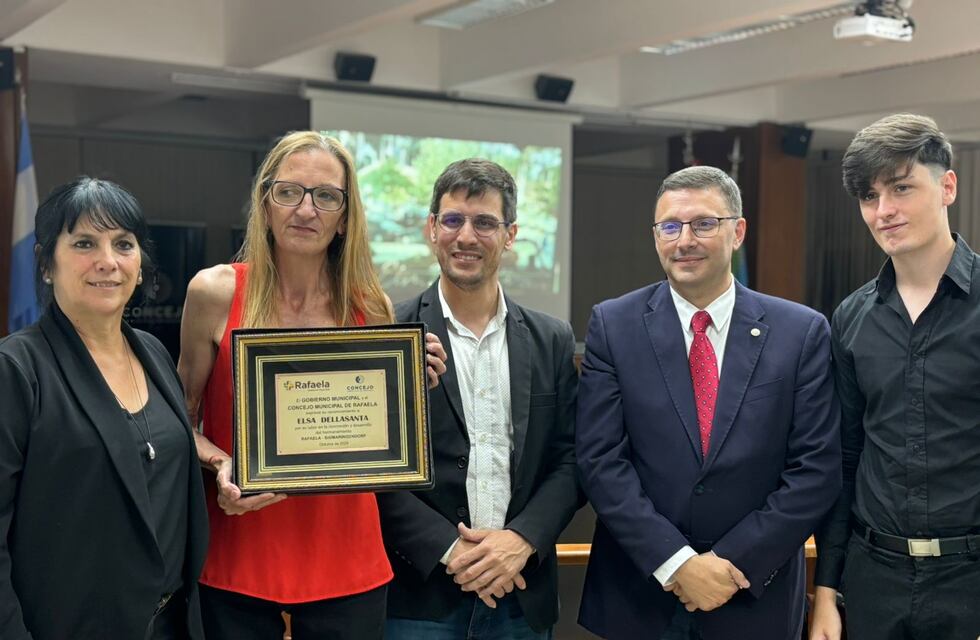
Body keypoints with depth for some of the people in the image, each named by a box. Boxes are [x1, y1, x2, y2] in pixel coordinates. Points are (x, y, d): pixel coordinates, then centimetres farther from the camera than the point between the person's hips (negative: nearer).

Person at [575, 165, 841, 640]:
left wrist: (735, 562, -11)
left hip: (754, 600, 0)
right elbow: (600, 459, -8)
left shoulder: (802, 332, -3)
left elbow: (817, 468, -5)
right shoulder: (613, 326, -3)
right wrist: (676, 562, -15)